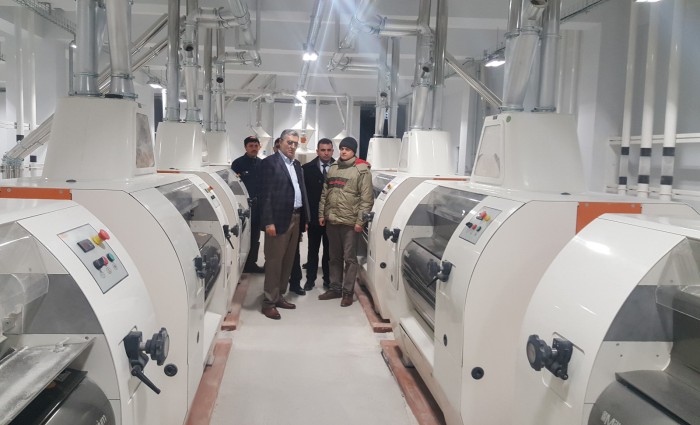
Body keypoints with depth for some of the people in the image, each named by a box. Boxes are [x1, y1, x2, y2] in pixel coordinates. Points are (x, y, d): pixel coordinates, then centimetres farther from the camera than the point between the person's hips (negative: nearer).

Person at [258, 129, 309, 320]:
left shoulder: (297, 164, 17)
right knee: (274, 261, -3)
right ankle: (269, 302, 4)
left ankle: (279, 296, 24)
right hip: (279, 219, -8)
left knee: (288, 260, 13)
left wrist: (305, 218, 12)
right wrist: (269, 222, -18)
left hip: (295, 218, 8)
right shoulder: (270, 162, -6)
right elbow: (266, 194, -12)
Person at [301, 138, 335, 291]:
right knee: (313, 249, 11)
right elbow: (303, 192, -2)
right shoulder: (307, 168, -1)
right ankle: (310, 279, 20)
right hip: (314, 216, 0)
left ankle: (328, 279, 21)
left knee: (329, 250, 10)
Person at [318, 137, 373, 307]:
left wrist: (360, 221, -15)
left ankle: (348, 292, 9)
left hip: (349, 222, -6)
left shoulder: (362, 170, -6)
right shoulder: (333, 168, 13)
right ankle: (335, 288, 24)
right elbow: (324, 193, 16)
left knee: (350, 258, 1)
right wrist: (321, 214, 11)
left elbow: (366, 198, -10)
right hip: (331, 221, 6)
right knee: (335, 257, 14)